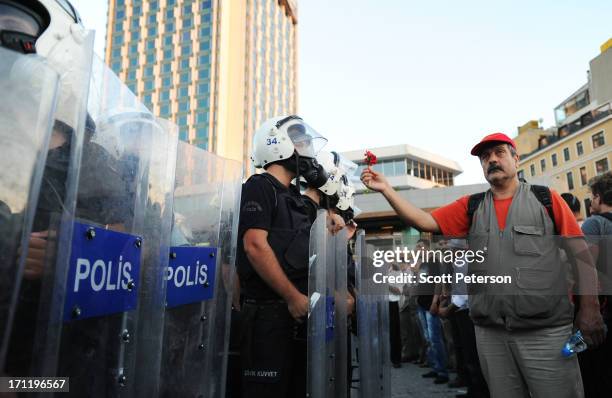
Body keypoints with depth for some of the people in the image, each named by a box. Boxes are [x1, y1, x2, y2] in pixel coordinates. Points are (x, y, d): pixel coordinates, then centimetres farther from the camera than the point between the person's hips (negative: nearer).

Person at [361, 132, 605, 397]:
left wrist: (590, 308, -7)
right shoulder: (471, 207, 7)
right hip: (490, 333, 3)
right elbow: (424, 221, -3)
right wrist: (385, 189, -13)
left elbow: (582, 253, 1)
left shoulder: (546, 199, 2)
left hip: (545, 331, -2)